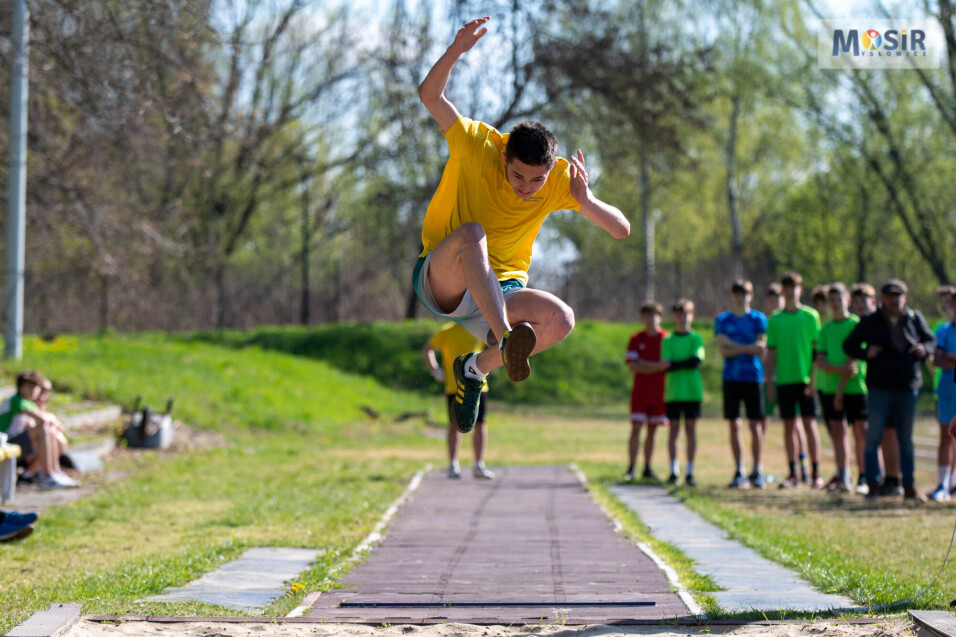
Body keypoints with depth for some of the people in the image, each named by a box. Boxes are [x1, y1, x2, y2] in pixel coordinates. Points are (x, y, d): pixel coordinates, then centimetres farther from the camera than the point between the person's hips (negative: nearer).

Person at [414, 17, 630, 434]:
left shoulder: (560, 180, -6)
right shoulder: (477, 145, -12)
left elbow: (621, 230, -7)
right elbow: (429, 95, -22)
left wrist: (586, 200, -26)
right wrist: (456, 51, -38)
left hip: (501, 291, 3)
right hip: (440, 281, -3)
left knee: (561, 319, -27)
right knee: (471, 232, -37)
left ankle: (477, 367, -4)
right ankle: (505, 339, -52)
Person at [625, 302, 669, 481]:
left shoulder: (666, 339, 3)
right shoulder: (636, 340, 3)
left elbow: (669, 364, -4)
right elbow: (632, 367, -5)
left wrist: (644, 365, -12)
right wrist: (657, 366, -13)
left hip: (659, 392, 1)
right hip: (640, 391, -1)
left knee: (652, 430, 6)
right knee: (636, 428, -7)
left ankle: (647, 470, 12)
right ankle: (631, 468, -5)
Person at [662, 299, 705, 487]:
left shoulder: (696, 339, 5)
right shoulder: (668, 341, 8)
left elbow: (696, 361, -9)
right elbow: (666, 366, -3)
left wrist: (674, 364, -9)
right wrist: (685, 364, -15)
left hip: (692, 392, -1)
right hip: (673, 392, 1)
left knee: (691, 430, 1)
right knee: (674, 430, 1)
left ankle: (690, 472, 3)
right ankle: (674, 471, 5)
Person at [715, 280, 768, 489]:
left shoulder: (759, 319, 4)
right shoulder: (722, 319, 8)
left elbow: (760, 348, -5)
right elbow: (723, 350, -2)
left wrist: (734, 345, -10)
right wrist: (748, 348, -12)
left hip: (753, 377, -2)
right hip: (731, 378, 2)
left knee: (756, 425, -4)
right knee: (734, 425, 2)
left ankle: (758, 472, 2)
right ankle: (739, 473, 7)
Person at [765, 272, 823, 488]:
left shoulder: (811, 316, 1)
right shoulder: (775, 320, 7)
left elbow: (817, 349, -1)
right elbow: (771, 353, 10)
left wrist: (814, 379, -8)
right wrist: (770, 381, 4)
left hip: (806, 378, -3)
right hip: (784, 379, 3)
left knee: (809, 424, -4)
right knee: (789, 425, 5)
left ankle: (816, 473, 0)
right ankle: (792, 473, 10)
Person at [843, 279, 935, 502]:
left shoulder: (915, 319, 7)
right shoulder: (870, 322, 2)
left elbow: (931, 339, 19)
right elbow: (849, 345, 7)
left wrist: (925, 349, -4)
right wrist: (866, 352, -12)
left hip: (907, 387, 2)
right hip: (880, 388, -2)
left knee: (906, 440, 9)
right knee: (873, 437, -5)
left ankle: (909, 487, 15)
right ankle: (873, 485, 3)